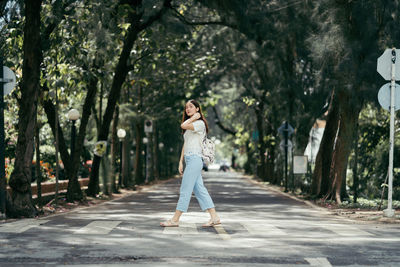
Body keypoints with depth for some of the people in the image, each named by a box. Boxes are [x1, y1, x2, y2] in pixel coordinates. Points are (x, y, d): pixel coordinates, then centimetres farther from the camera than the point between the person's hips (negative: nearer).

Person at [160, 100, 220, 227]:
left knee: (185, 190, -7)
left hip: (195, 158, -10)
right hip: (189, 159, 10)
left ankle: (175, 219, -5)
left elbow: (183, 126, -23)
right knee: (199, 190, 6)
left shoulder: (200, 123, -7)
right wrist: (181, 162, 14)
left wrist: (194, 117, -7)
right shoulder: (190, 126, 21)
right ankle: (214, 217, 6)